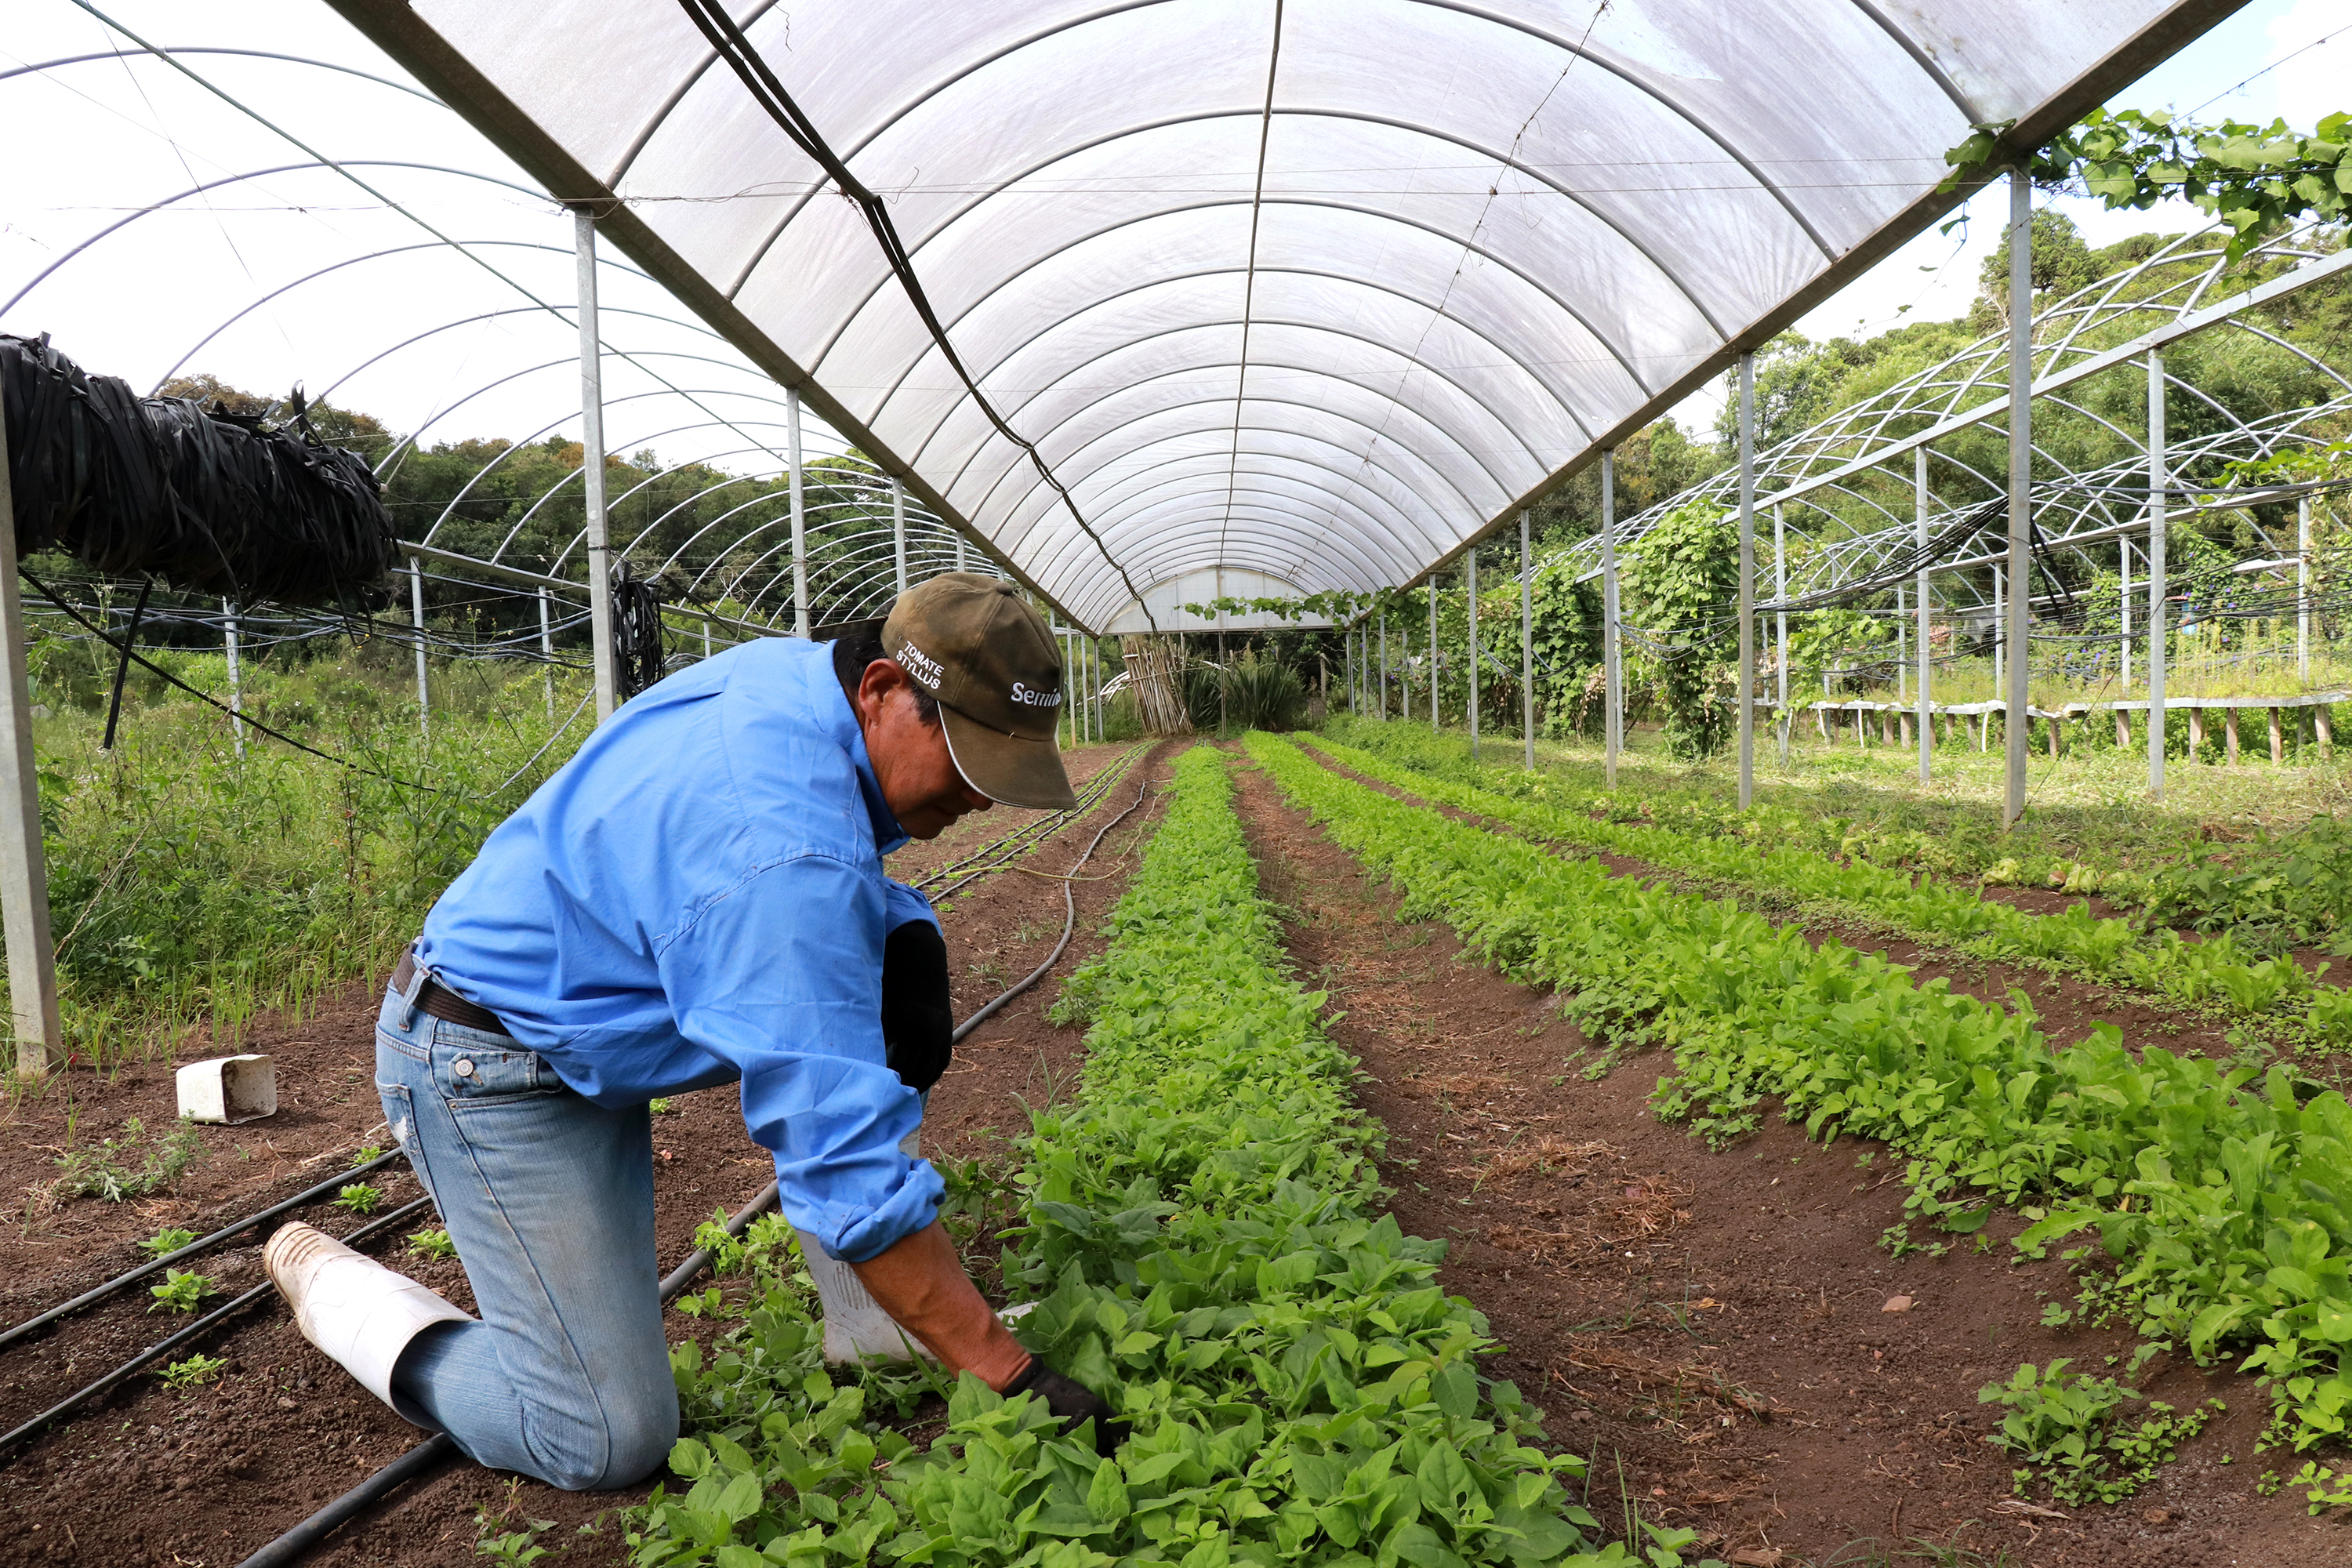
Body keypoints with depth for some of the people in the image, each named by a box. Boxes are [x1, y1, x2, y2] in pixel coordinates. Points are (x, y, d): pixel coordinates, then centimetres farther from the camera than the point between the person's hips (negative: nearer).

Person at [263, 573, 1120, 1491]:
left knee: (898, 950, -4)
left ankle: (871, 1336, 2)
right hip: (490, 1064, -9)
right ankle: (327, 1281, 14)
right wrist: (1012, 1380, -30)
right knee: (610, 1442, -8)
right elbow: (843, 1163, -35)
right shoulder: (788, 850, -35)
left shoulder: (792, 674, -6)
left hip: (590, 1007, 10)